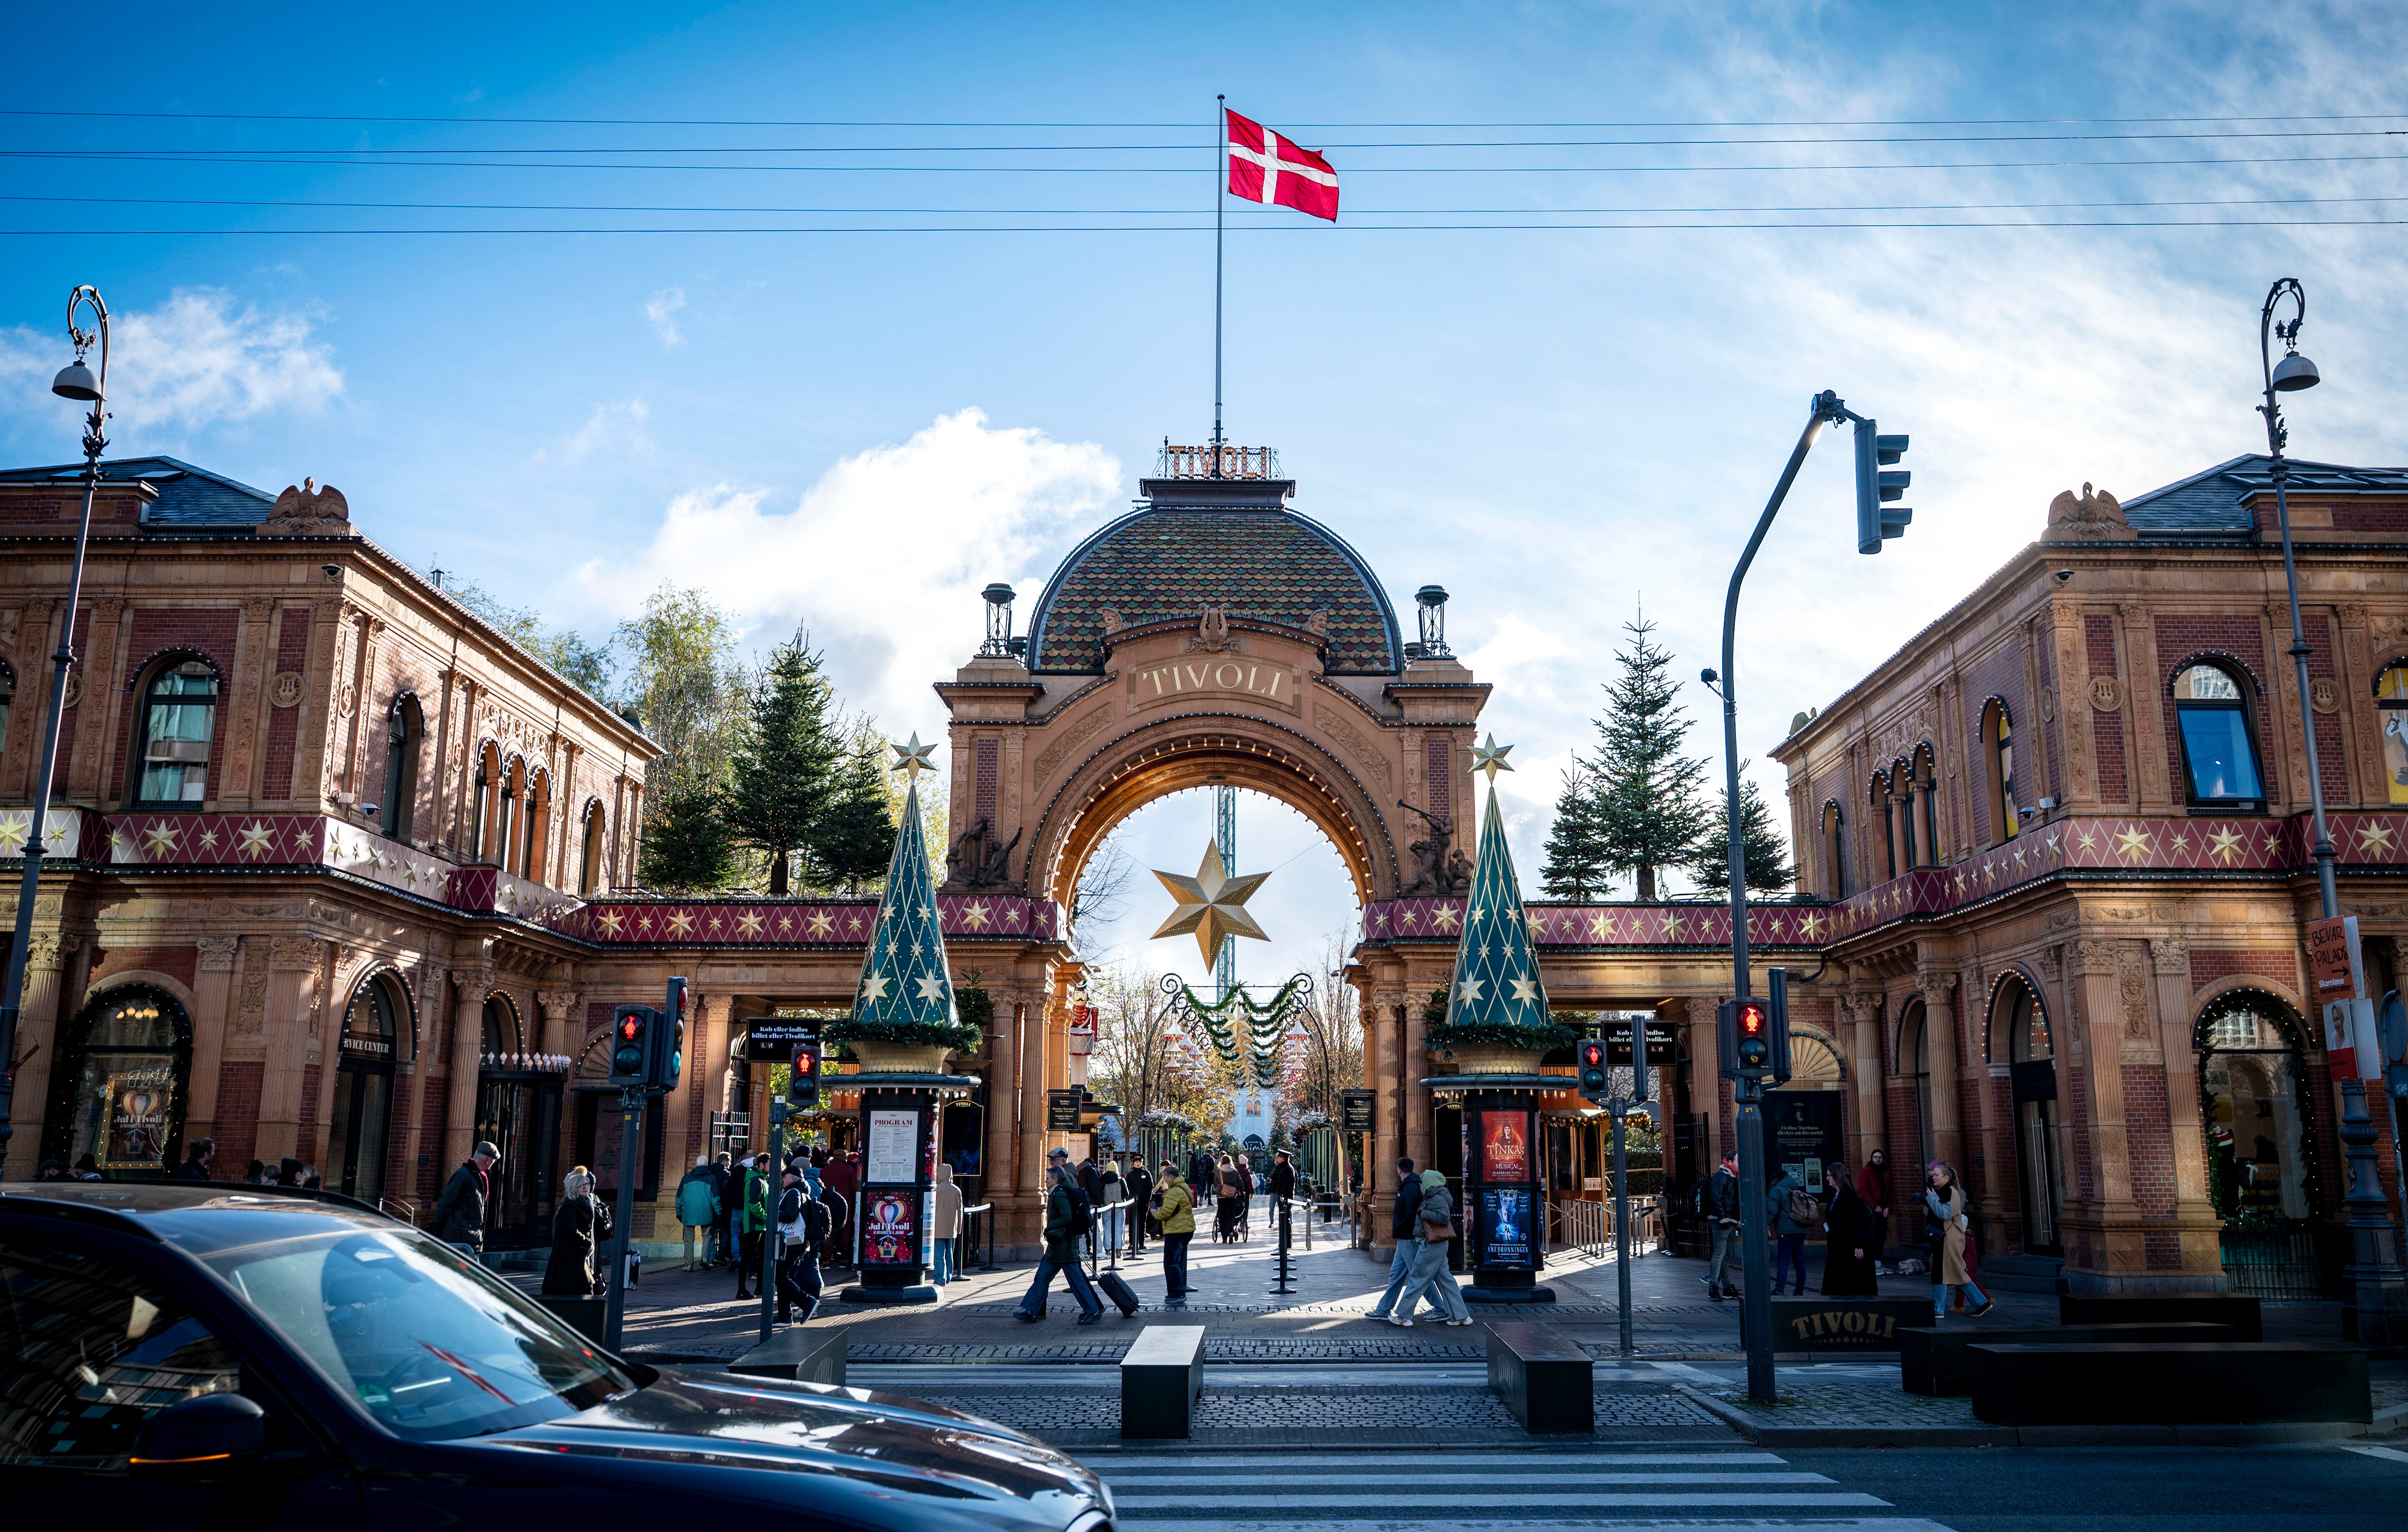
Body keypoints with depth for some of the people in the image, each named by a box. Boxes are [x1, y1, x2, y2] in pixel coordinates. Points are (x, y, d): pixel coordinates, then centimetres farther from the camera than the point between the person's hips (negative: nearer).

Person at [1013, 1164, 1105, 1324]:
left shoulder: (1060, 1195, -15)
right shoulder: (1056, 1194, 15)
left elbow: (1067, 1218, -25)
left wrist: (1050, 1227, -16)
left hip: (1064, 1246, -10)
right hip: (1057, 1246, 10)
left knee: (1076, 1279, -4)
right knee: (1042, 1276, 10)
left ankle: (1093, 1311, 3)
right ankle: (1030, 1311, 14)